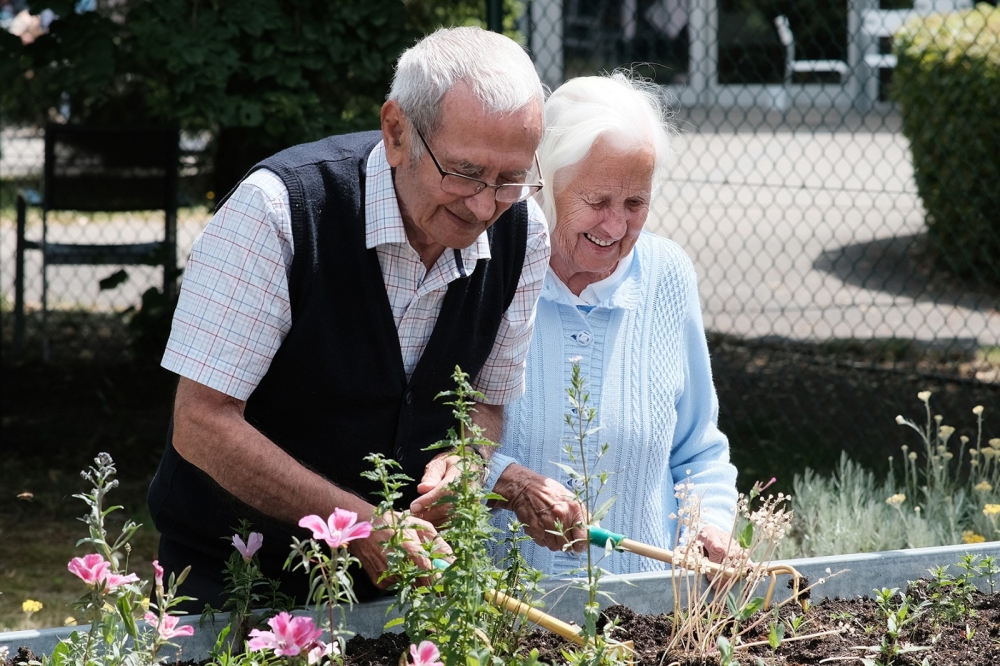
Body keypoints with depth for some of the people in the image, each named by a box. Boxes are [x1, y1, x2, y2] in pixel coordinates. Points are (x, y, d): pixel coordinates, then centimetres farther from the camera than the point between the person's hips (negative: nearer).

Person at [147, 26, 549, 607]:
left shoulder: (520, 232, -5)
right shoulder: (276, 209, -21)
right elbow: (202, 425, -21)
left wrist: (462, 464, -14)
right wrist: (360, 521, -28)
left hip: (398, 580, 4)